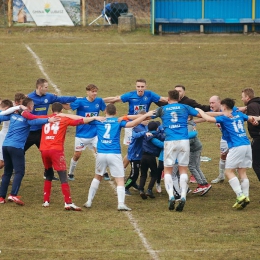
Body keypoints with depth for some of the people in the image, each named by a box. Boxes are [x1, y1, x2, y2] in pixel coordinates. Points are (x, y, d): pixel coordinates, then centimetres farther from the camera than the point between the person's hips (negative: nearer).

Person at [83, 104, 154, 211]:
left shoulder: (98, 121, 9)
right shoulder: (119, 121, 2)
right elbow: (132, 123, -13)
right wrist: (146, 115, -9)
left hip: (101, 154, 3)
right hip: (114, 154, -3)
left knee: (97, 177, 23)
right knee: (120, 180, -1)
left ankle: (89, 201, 23)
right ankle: (121, 203, -18)